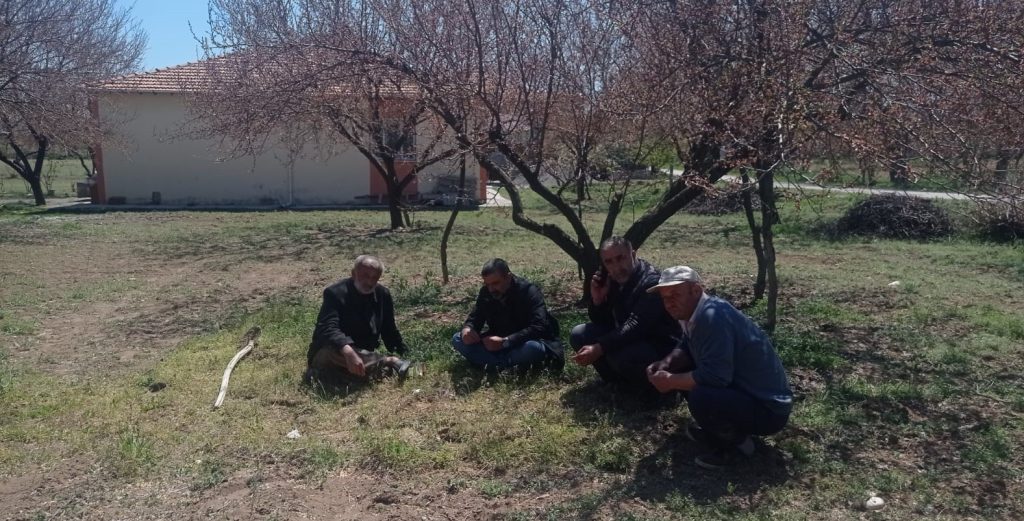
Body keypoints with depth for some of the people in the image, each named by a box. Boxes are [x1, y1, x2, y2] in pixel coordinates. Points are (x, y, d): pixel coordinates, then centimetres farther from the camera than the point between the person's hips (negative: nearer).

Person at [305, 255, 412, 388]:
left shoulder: (383, 294, 1)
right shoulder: (335, 293, -18)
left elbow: (389, 330, 13)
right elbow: (328, 328, -34)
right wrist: (348, 351, -51)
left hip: (362, 355, 4)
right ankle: (388, 362, -29)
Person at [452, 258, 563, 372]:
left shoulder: (529, 292, -20)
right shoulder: (485, 292, -3)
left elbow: (539, 328, -31)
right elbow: (475, 318, 2)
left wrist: (505, 341, -40)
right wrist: (467, 328, -25)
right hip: (498, 342, 5)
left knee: (534, 348, -41)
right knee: (457, 339, -13)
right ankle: (502, 365, -28)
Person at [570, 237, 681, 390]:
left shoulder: (651, 282, -24)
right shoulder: (613, 281, 1)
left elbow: (635, 327, -34)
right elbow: (604, 323, 5)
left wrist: (599, 348, -41)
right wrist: (597, 300, -15)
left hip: (660, 348, -8)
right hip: (628, 340, 8)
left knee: (619, 354, -36)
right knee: (579, 335, -5)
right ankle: (621, 381, 5)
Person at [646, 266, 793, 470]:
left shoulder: (712, 316, -27)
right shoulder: (696, 312, 2)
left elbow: (714, 376, -33)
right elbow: (686, 349, 18)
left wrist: (670, 381, -18)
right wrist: (666, 364, -3)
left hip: (768, 409, -10)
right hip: (740, 389, 10)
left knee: (700, 398, -33)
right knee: (680, 370, 9)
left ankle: (738, 444, -6)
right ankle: (717, 427, 17)